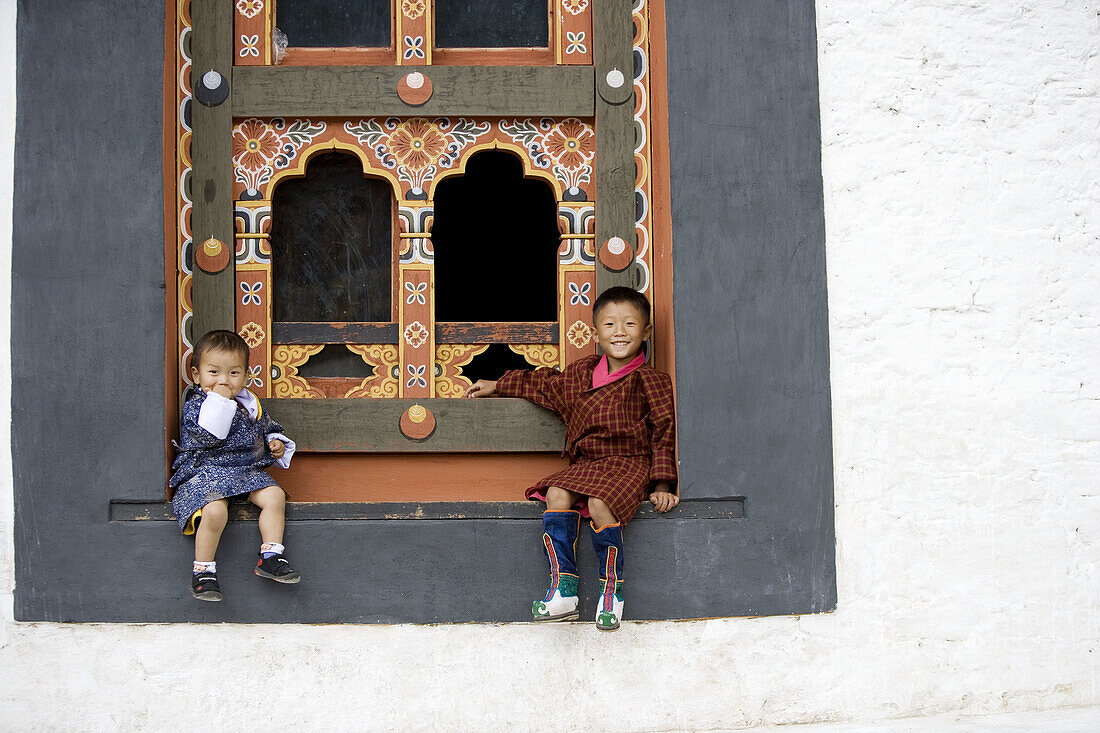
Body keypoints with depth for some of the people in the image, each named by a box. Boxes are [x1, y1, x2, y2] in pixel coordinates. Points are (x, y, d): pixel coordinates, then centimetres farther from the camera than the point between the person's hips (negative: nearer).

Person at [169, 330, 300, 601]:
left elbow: (267, 429, 30)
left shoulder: (250, 404, 13)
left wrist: (276, 443, 8)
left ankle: (271, 556, -11)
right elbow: (207, 436, -22)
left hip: (247, 471, 6)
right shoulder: (195, 405, -5)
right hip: (204, 473, -6)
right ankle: (203, 569, -15)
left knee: (274, 495, -18)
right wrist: (219, 401, -21)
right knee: (215, 511, -32)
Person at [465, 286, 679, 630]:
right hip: (586, 463, 6)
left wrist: (662, 485, -8)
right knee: (556, 495, -22)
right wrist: (498, 386, 37)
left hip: (630, 462, -5)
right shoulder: (581, 373, 14)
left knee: (598, 503, -33)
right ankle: (563, 591, -21)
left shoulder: (650, 381, -1)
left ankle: (611, 590, -17)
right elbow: (545, 383, 32)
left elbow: (664, 433, -1)